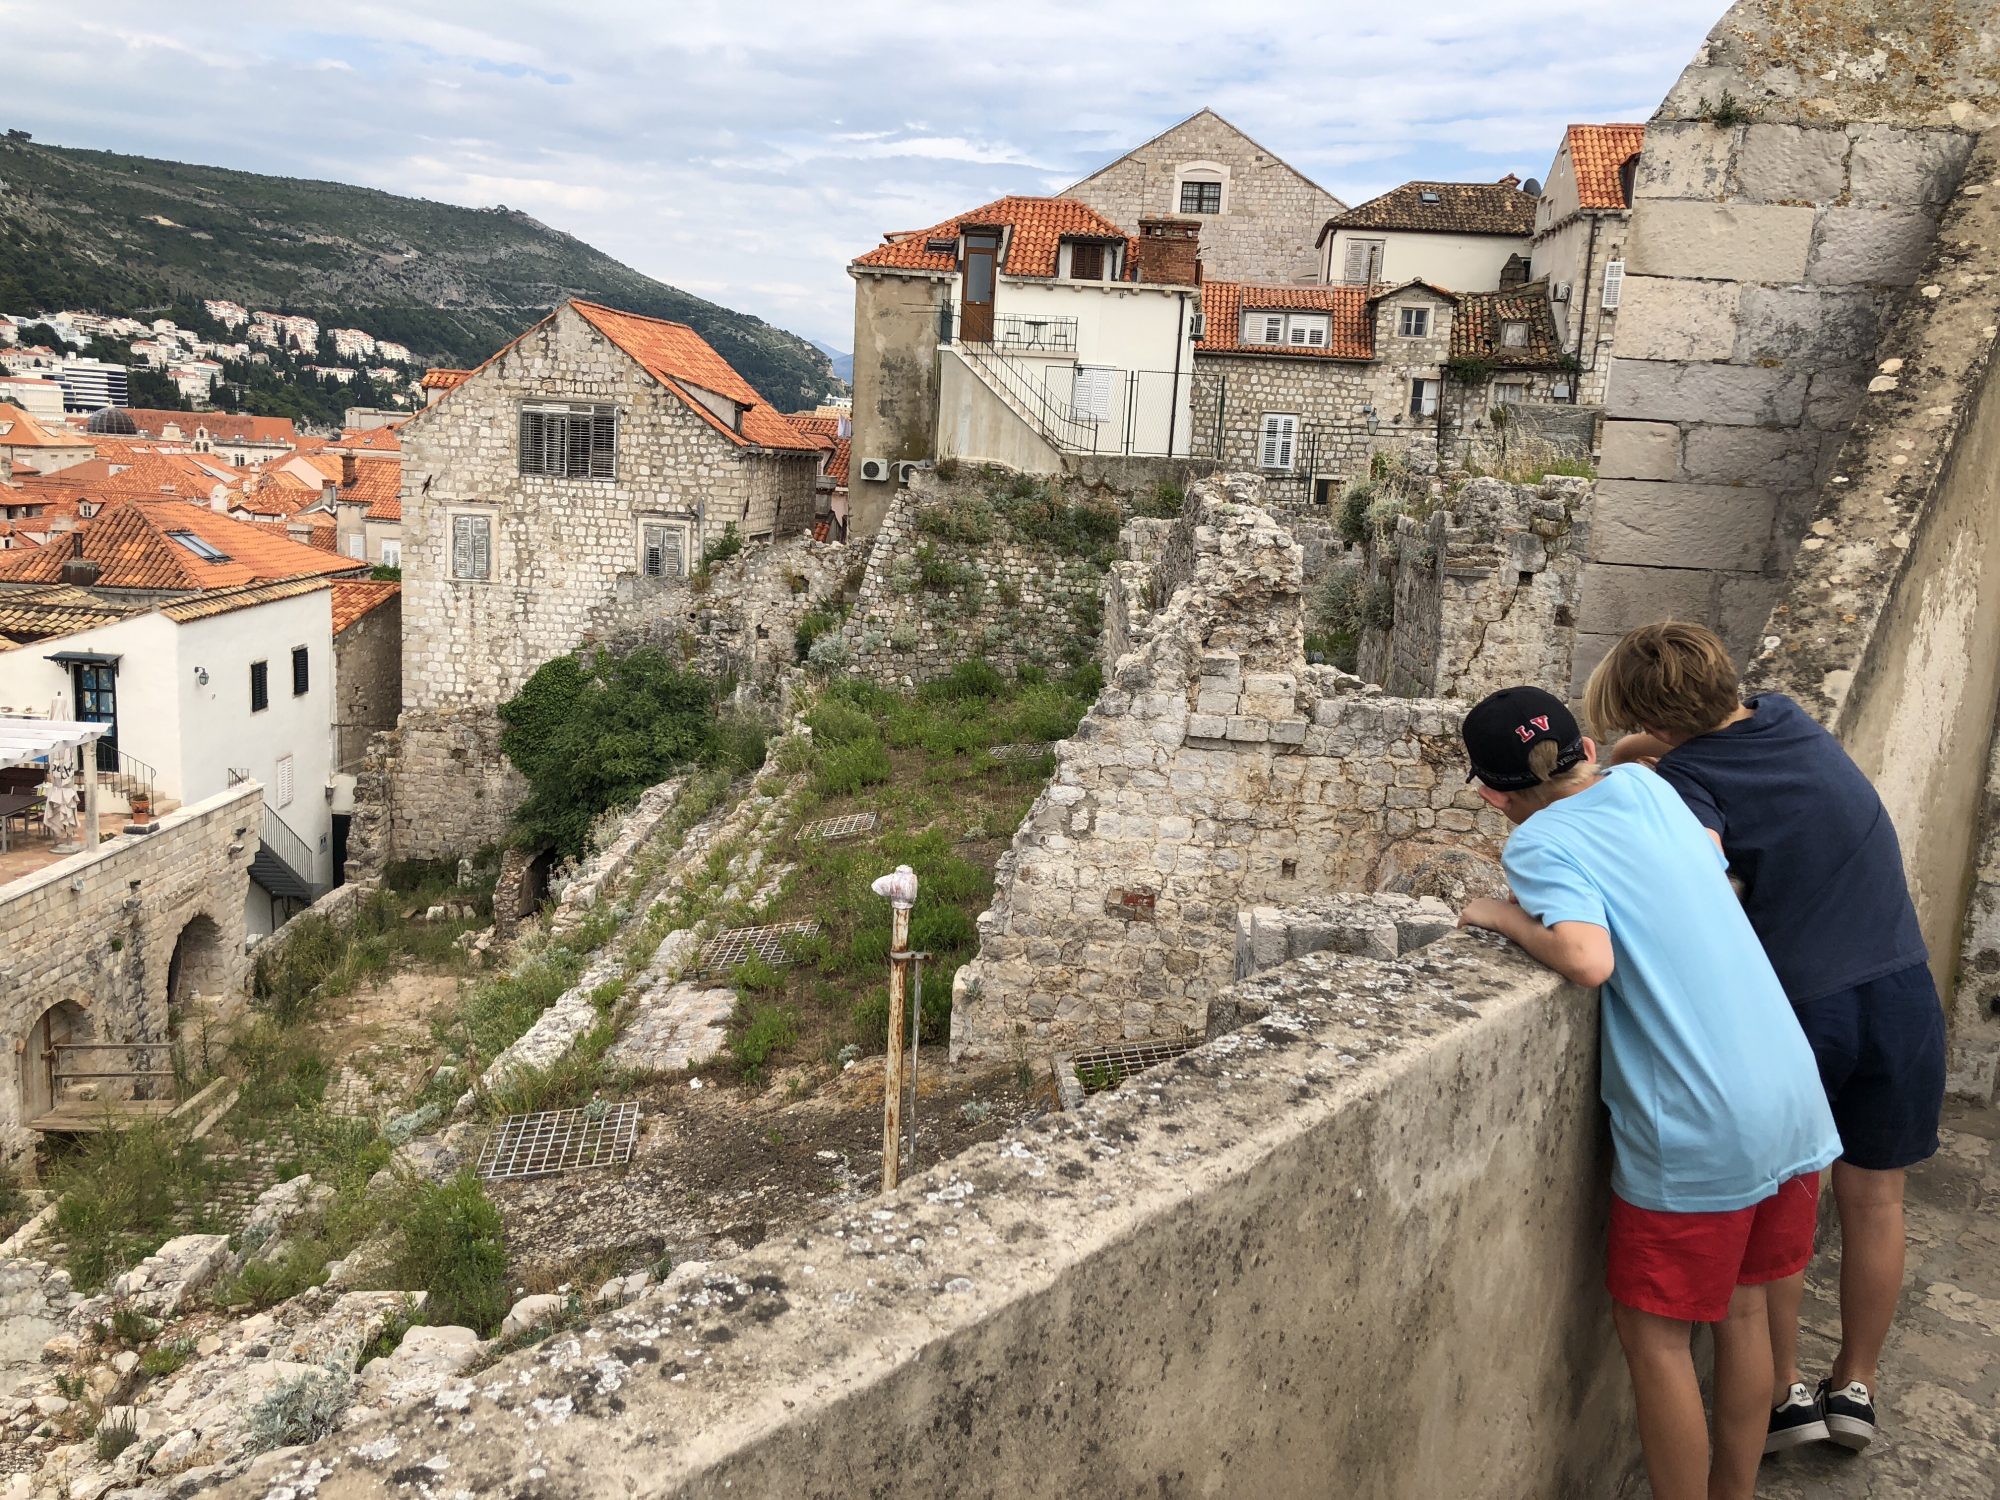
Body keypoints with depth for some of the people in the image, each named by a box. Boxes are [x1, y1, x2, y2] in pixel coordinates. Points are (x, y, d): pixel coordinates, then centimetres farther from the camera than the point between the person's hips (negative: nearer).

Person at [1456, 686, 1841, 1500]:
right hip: (1794, 1104, 7)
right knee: (1742, 1309, 21)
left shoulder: (1540, 841, -11)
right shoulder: (1644, 785, 7)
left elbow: (1588, 959, -26)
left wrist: (1505, 916, -10)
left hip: (1698, 1135, -7)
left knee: (1654, 1333, 9)